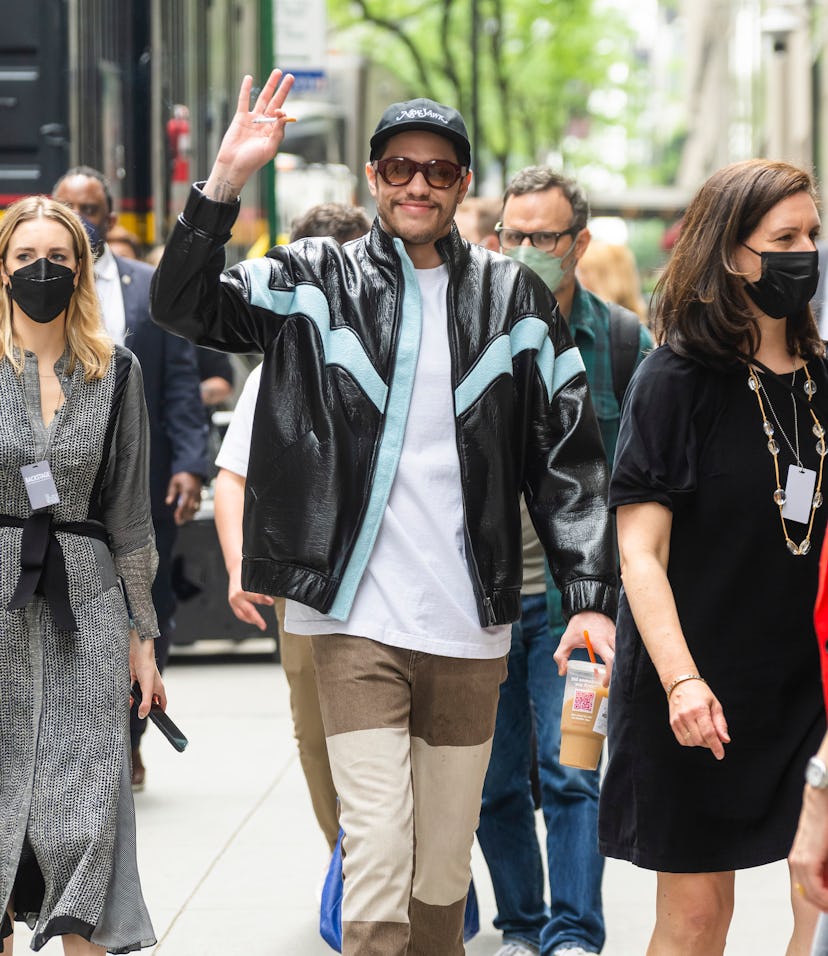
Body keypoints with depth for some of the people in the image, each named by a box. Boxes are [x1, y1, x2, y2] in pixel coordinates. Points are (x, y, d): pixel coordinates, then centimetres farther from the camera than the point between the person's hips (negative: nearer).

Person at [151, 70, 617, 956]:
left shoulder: (514, 298, 6)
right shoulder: (316, 282, 3)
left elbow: (569, 456, 7)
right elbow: (182, 304, -7)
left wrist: (591, 596, 0)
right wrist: (224, 185, -21)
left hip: (469, 625, 2)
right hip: (357, 620, -2)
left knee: (444, 872, 10)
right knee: (378, 859, -10)